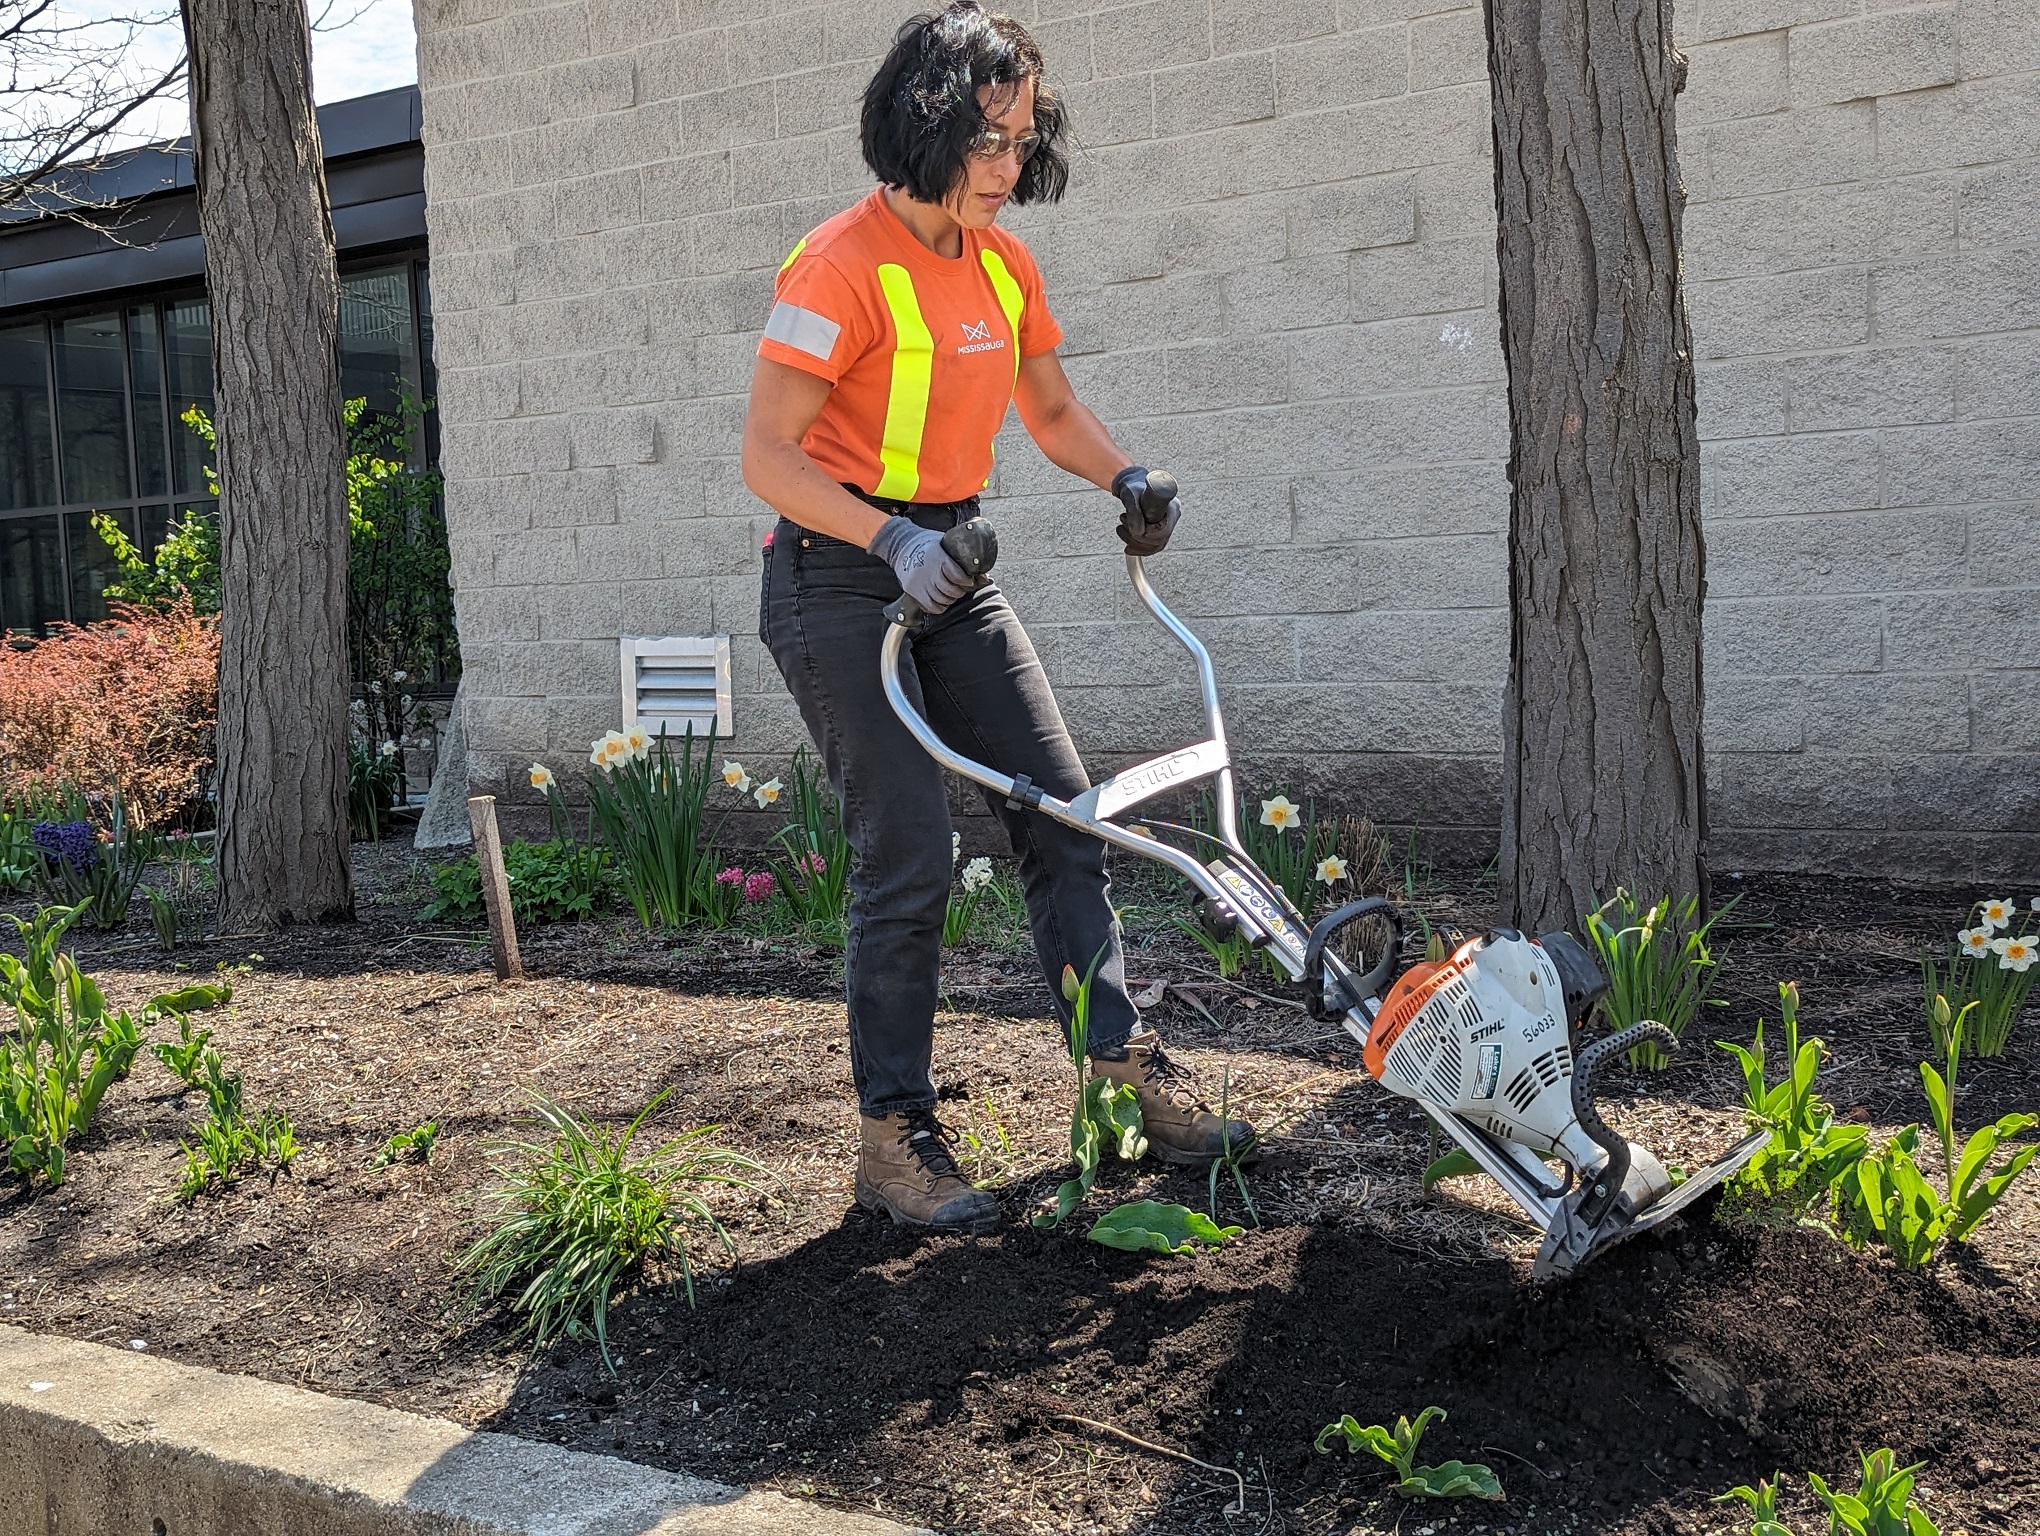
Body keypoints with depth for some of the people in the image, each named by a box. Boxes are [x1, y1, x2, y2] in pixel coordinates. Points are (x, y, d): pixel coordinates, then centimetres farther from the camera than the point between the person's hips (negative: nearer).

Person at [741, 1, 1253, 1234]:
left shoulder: (1003, 264, 8)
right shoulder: (842, 266, -15)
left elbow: (1053, 410, 20)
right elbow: (768, 455, -18)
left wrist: (1128, 478, 0)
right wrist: (892, 541, -30)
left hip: (950, 566, 8)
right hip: (839, 578, -7)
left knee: (1063, 811, 3)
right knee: (912, 853, -10)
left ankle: (1130, 1073, 12)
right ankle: (895, 1140, 2)